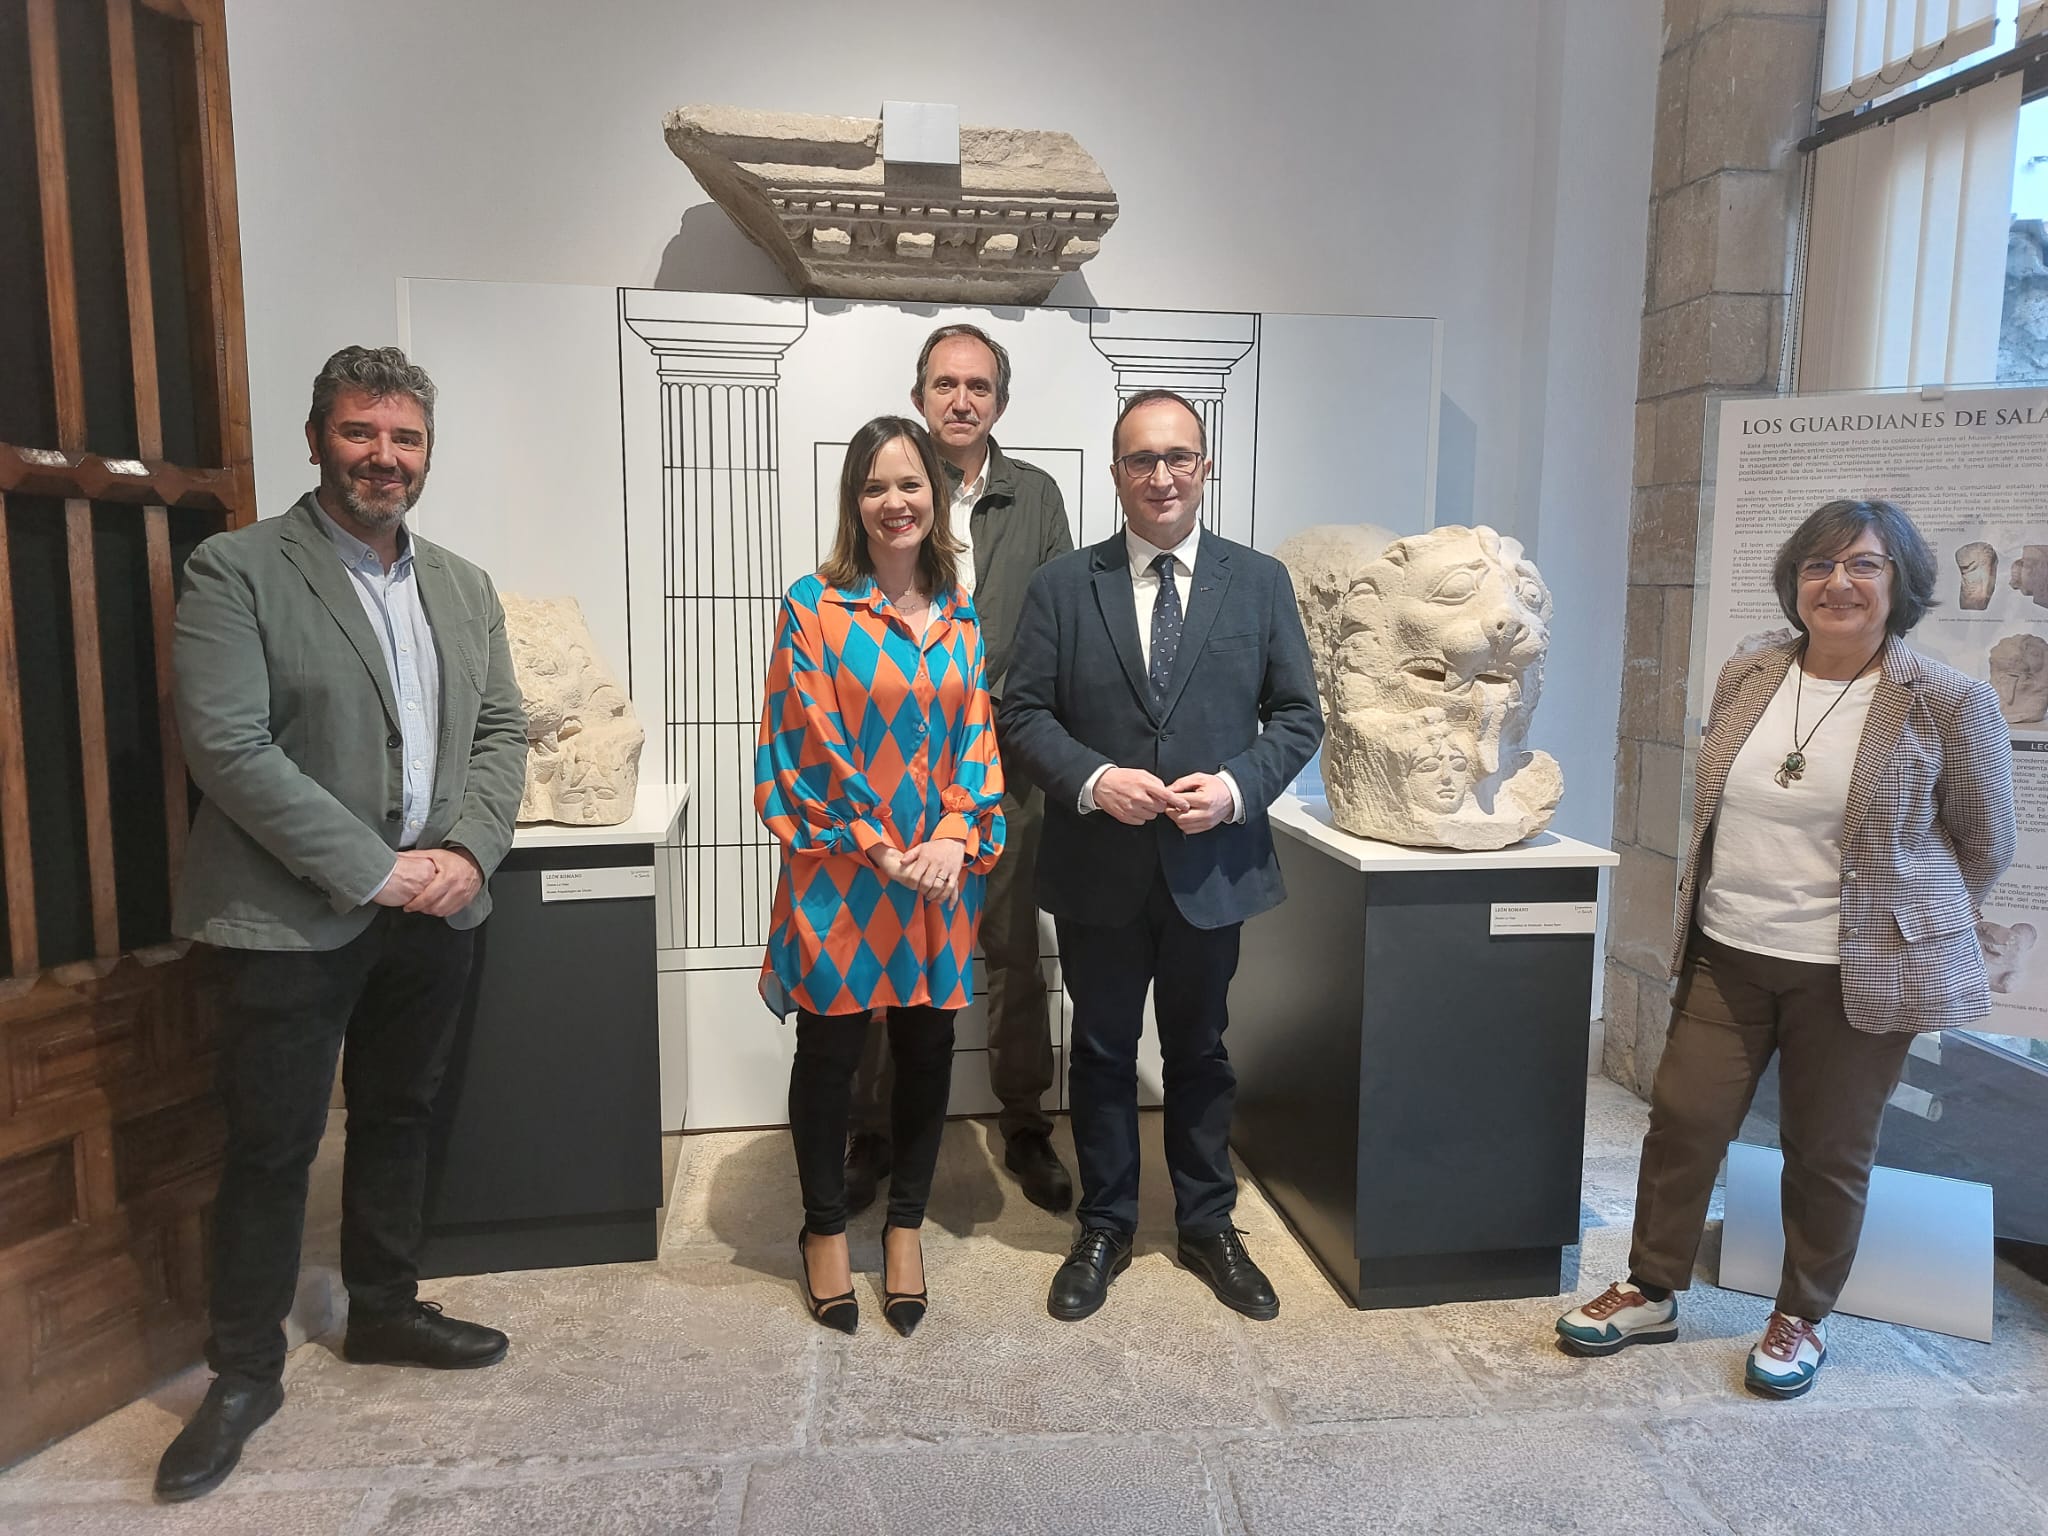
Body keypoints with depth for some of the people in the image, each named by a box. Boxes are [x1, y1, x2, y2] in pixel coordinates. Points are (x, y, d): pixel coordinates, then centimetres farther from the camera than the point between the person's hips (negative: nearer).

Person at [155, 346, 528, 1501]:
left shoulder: (466, 587, 11)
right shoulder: (236, 572, -7)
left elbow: (501, 730, 8)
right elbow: (229, 747, -16)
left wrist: (468, 852, -9)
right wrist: (374, 871, -18)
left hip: (434, 913, 5)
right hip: (296, 917, -5)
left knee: (399, 1120, 17)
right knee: (272, 1146, 6)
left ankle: (384, 1310, 36)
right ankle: (246, 1370, 24)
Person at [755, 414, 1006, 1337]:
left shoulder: (962, 615, 8)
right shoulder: (813, 606, -4)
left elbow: (979, 737, 5)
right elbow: (810, 744, -9)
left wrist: (954, 839, -10)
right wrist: (882, 851, -13)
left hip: (941, 876, 3)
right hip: (840, 875, -3)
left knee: (927, 1051, 11)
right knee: (830, 1053, 8)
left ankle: (906, 1226, 30)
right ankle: (824, 1227, 29)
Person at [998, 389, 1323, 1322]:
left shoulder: (1261, 582, 2)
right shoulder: (1063, 586, -1)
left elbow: (1297, 713, 3)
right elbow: (1024, 715, -2)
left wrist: (1238, 786, -14)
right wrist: (1094, 780, -19)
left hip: (1212, 867, 1)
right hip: (1098, 869, 0)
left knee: (1200, 1052, 16)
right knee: (1102, 1053, 13)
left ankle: (1207, 1226, 34)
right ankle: (1104, 1230, 31)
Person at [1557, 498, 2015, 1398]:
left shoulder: (1949, 705, -10)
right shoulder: (1744, 680, 3)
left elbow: (1986, 845, 1)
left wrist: (1908, 923, 7)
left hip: (1853, 976, -4)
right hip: (1725, 958, 4)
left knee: (1826, 1153, 10)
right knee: (1681, 1122, 8)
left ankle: (1804, 1317, 32)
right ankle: (1651, 1293, 26)